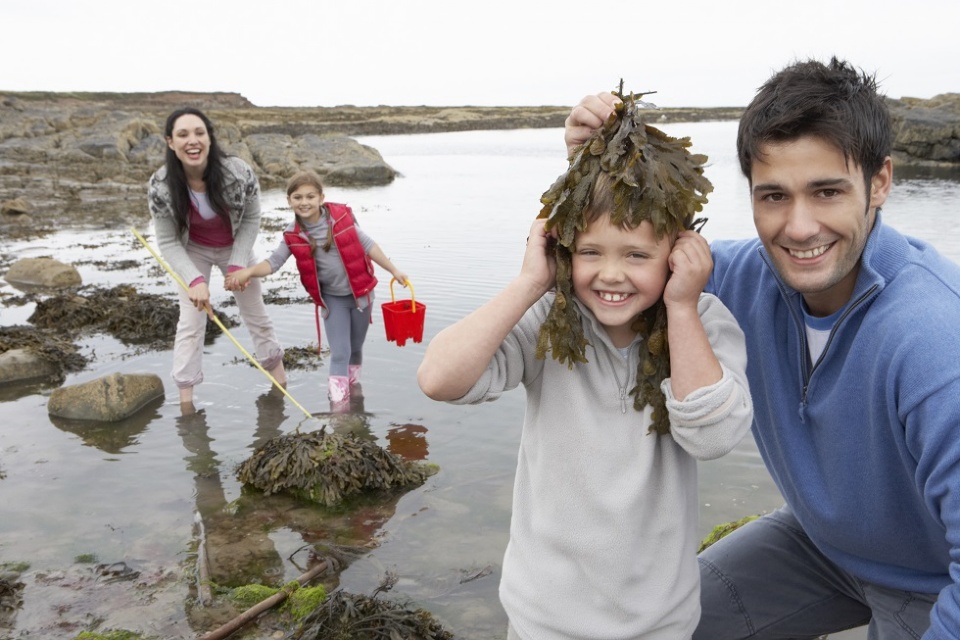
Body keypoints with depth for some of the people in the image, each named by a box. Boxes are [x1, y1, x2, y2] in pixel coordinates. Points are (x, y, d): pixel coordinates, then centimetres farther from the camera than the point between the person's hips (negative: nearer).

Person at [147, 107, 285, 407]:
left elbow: (251, 219, -15)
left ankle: (278, 373, 35)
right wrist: (195, 280, -33)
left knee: (255, 311, 14)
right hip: (192, 251, 0)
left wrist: (238, 264, -22)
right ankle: (185, 396, 8)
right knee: (190, 320, -4)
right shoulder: (160, 187, -29)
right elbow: (168, 243, -20)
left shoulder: (239, 173, -31)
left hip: (235, 247, 1)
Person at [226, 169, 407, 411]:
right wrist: (249, 271, -32)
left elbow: (367, 245, -7)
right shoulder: (293, 236, -11)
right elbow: (274, 261, -13)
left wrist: (393, 270, -3)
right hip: (331, 298, 0)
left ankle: (353, 382, 41)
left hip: (360, 290, 0)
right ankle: (339, 402, 3)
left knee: (356, 347, 15)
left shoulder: (341, 217, -14)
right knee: (340, 352, -6)